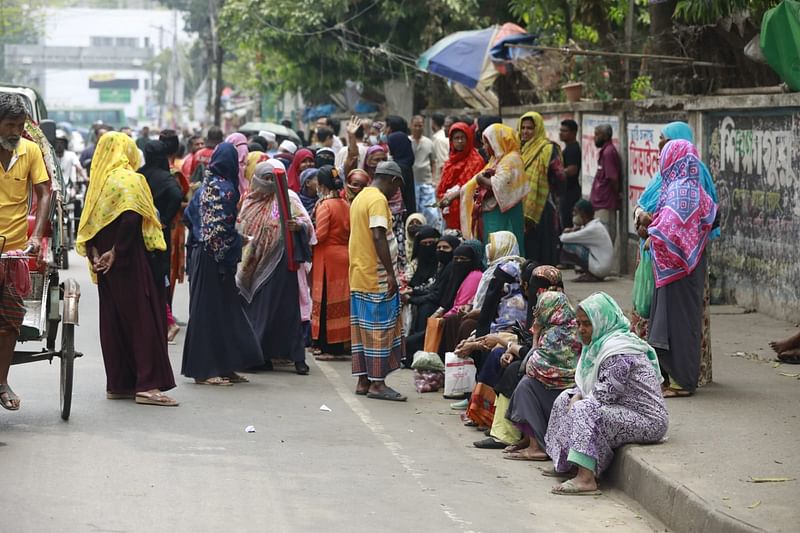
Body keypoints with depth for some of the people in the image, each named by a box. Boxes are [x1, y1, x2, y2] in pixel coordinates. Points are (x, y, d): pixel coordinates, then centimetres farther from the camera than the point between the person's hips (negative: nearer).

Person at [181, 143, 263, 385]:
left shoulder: (207, 185, 10)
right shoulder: (224, 188, -16)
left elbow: (190, 214, 18)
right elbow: (221, 226, -21)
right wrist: (238, 241, -8)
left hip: (203, 254, 9)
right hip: (216, 258, -9)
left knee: (218, 309, 13)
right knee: (211, 309, -4)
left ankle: (224, 367, 18)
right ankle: (206, 370, 0)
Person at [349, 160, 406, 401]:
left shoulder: (360, 198, 16)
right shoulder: (378, 199, -13)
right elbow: (378, 236, -22)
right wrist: (390, 273, -22)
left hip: (359, 275, 9)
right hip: (376, 276, -9)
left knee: (362, 328, 11)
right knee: (380, 328, -6)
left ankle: (363, 381, 14)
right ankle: (377, 383, -5)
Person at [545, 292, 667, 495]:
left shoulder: (617, 352, -21)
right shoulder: (599, 344, 12)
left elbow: (604, 396, -24)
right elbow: (584, 383, 17)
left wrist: (579, 402, -7)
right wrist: (576, 396, -4)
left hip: (647, 420, -11)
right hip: (626, 411, 11)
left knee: (585, 410, -30)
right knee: (567, 398, 15)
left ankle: (586, 479, -37)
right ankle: (568, 465, 13)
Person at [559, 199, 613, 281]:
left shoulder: (591, 230, -17)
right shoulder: (596, 225, 11)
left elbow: (564, 238, -16)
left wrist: (563, 234, 8)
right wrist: (573, 230, -2)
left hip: (600, 268, -9)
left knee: (566, 246, -11)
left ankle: (590, 275, -5)